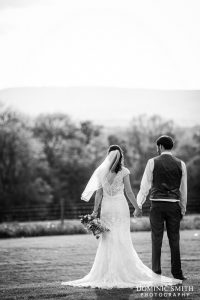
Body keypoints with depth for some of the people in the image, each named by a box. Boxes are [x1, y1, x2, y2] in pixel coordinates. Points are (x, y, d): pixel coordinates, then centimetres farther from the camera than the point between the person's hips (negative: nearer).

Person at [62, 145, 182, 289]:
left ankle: (107, 273, 5)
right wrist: (137, 208, 4)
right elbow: (129, 192, -6)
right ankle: (124, 272, 1)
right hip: (121, 207, -2)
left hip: (107, 207, 2)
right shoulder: (123, 171, -5)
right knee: (123, 241, 2)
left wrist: (95, 211, 5)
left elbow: (99, 193, 2)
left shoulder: (101, 172, 3)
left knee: (107, 241, 6)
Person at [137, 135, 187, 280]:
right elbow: (183, 189, 8)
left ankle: (156, 272, 1)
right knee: (174, 239, 7)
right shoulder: (180, 164, 5)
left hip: (157, 204, -2)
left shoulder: (152, 162, -2)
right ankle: (177, 273, 10)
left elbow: (145, 185, -1)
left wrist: (139, 204, 5)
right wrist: (183, 209, 15)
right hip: (174, 205, 2)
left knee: (157, 239, 2)